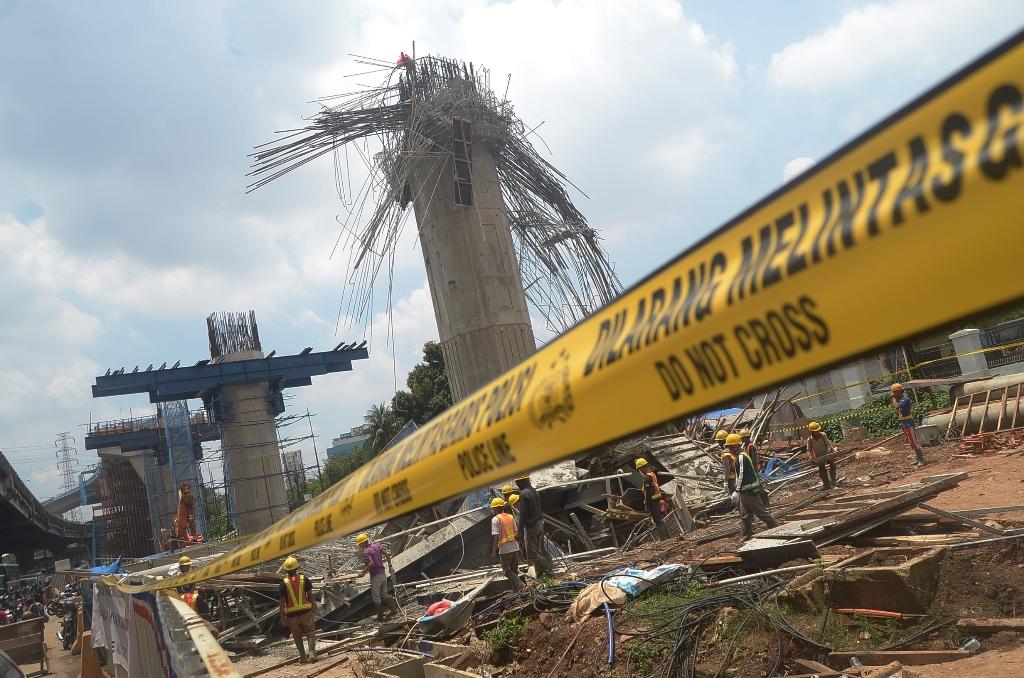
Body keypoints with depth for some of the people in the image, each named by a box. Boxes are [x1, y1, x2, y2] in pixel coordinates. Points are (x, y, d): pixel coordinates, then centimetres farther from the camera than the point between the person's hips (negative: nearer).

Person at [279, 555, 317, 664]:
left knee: (297, 636, 15)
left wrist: (283, 617, 1)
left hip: (291, 614, 0)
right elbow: (310, 596, 1)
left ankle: (303, 658, 16)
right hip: (306, 611, 0)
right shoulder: (304, 579, -2)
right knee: (310, 632, 11)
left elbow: (282, 602, -5)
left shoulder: (284, 583, -6)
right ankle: (312, 654, -5)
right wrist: (313, 606, 13)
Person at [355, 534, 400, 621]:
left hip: (375, 576, -7)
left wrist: (363, 572, -22)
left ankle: (380, 617, 14)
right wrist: (390, 565, 17)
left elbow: (371, 563, -31)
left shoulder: (366, 552, -18)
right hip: (383, 574, 7)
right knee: (384, 594, 18)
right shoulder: (377, 546, 5)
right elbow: (387, 555, 7)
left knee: (376, 598, 6)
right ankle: (394, 608, 12)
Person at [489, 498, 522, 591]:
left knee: (507, 571, 6)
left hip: (504, 549, -6)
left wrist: (494, 552, -10)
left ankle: (519, 584, -13)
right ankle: (516, 589, 17)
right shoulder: (511, 517, 11)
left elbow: (496, 536, -14)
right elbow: (516, 532, 13)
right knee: (514, 570, 16)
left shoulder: (495, 519, -8)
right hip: (515, 547, 6)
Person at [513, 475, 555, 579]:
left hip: (531, 526, -9)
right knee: (540, 550, 13)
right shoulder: (535, 492, 12)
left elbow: (523, 514, -19)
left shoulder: (523, 494, -16)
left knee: (532, 553, -5)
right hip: (540, 523, 9)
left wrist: (520, 531, -16)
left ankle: (548, 571, -8)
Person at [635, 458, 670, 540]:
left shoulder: (647, 477, -18)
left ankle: (663, 539, -4)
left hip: (653, 502, -10)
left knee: (657, 522, -5)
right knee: (659, 520, 17)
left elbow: (648, 493, -20)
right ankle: (667, 537, 22)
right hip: (657, 500, 10)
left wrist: (647, 506, -16)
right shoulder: (653, 474, 12)